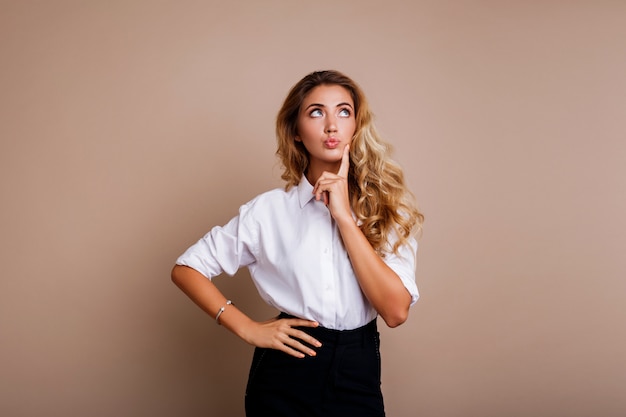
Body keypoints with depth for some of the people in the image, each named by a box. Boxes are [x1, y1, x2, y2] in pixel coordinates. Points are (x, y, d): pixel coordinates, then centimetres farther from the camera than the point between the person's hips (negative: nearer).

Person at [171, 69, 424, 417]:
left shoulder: (387, 208, -4)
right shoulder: (269, 210, -6)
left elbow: (396, 311, -16)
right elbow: (186, 268, 1)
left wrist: (344, 216, -19)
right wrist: (247, 328, -8)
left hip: (358, 376, 1)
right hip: (284, 376, -1)